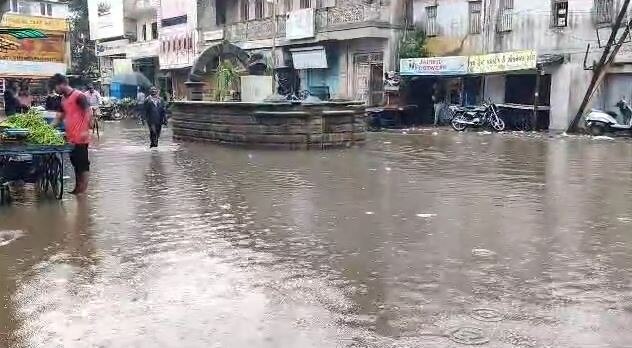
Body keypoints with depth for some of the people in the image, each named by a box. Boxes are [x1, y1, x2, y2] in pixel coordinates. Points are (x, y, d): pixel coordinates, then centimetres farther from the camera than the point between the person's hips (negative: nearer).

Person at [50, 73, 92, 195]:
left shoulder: (79, 96, -11)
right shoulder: (63, 98, 15)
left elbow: (89, 112, -15)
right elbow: (61, 115, 24)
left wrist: (86, 130, -21)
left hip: (80, 138, -9)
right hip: (70, 137, 9)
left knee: (82, 163, -1)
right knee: (75, 162, 14)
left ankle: (83, 189, 6)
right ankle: (78, 187, 22)